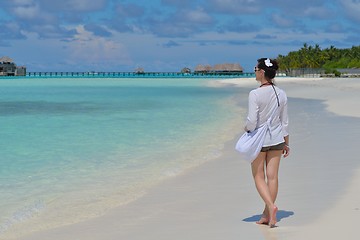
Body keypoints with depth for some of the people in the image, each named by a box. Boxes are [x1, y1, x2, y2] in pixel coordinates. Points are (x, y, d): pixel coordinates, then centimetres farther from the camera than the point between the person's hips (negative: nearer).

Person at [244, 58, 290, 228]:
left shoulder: (255, 94, -17)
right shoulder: (281, 94, 1)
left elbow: (252, 121, -20)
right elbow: (284, 121, 6)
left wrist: (246, 128, 2)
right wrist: (286, 143, 15)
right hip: (276, 139, 5)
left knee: (259, 177, 7)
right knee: (272, 177, 7)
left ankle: (270, 206, -13)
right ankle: (267, 214, 14)